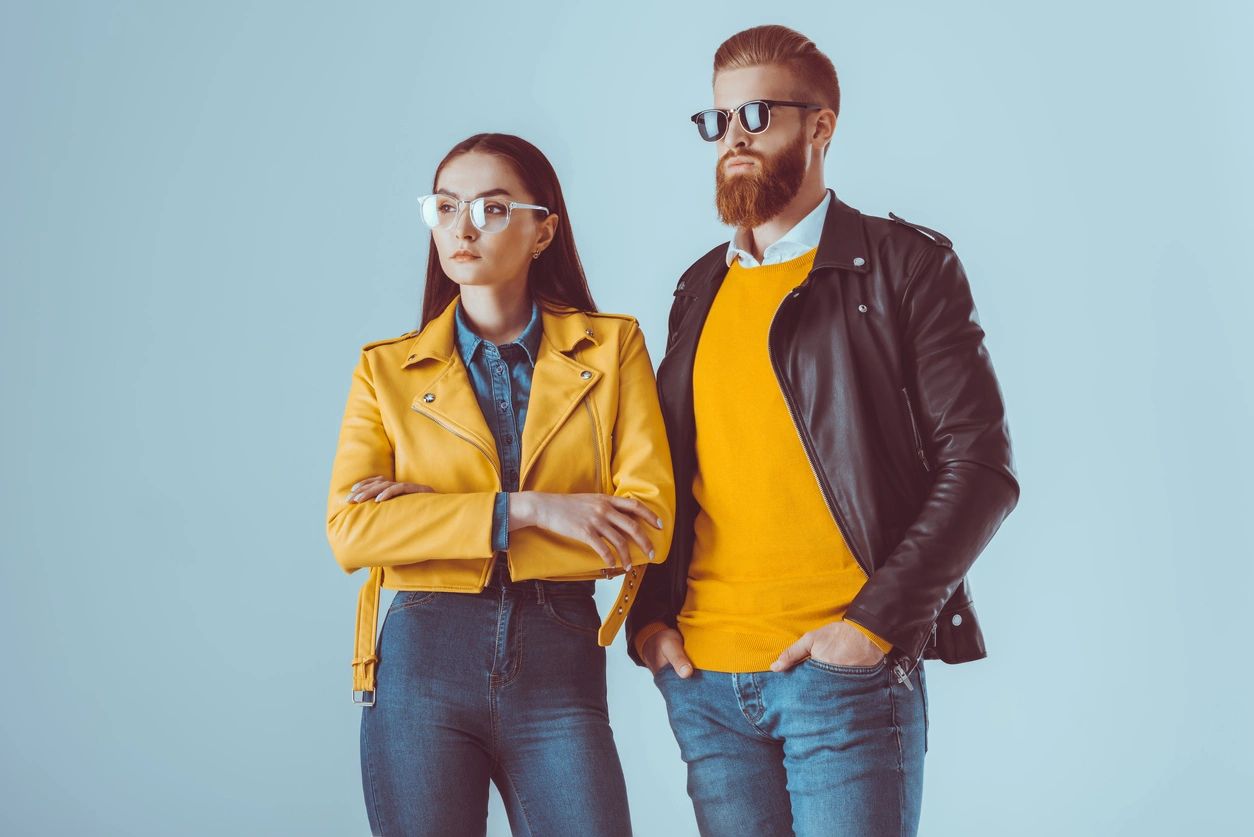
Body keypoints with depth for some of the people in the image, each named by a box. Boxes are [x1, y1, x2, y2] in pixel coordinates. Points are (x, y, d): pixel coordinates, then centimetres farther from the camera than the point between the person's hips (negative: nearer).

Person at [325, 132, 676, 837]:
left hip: (561, 667, 0)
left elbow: (647, 526, -6)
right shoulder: (386, 369, 7)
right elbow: (350, 530, -6)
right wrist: (526, 510, -15)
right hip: (422, 665, 1)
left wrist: (435, 513, -9)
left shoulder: (612, 346, 5)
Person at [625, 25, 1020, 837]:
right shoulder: (700, 290, 14)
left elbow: (981, 465, -7)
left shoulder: (905, 264, -1)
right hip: (701, 678, 5)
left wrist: (875, 624, -14)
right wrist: (649, 615, 4)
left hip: (845, 672, -5)